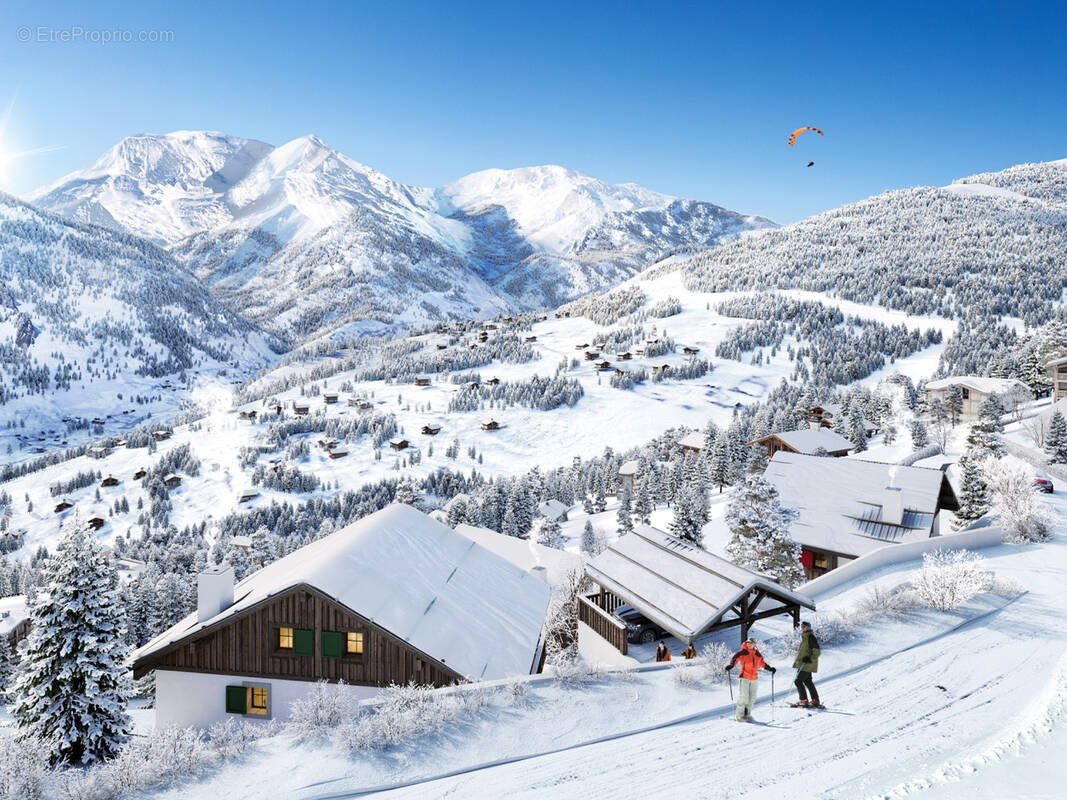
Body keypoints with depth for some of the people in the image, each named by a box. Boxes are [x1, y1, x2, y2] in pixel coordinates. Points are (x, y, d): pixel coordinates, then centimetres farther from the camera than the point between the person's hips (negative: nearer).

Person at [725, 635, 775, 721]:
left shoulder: (757, 654, 12)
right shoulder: (743, 652, -3)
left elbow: (762, 663, 26)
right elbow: (735, 658, -11)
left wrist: (770, 668, 22)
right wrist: (731, 665, -28)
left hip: (754, 678, 5)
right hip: (744, 678, -5)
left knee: (752, 698, 7)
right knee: (743, 697, -8)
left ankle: (747, 714, 20)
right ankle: (739, 715, 0)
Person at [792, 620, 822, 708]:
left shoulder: (811, 637, -14)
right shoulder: (804, 637, 15)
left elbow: (817, 652, -18)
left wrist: (810, 659, -25)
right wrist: (798, 661, 27)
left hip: (807, 665, -10)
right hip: (804, 665, 10)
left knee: (798, 681, -11)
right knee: (808, 682, 15)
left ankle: (804, 701, -9)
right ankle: (815, 701, 21)